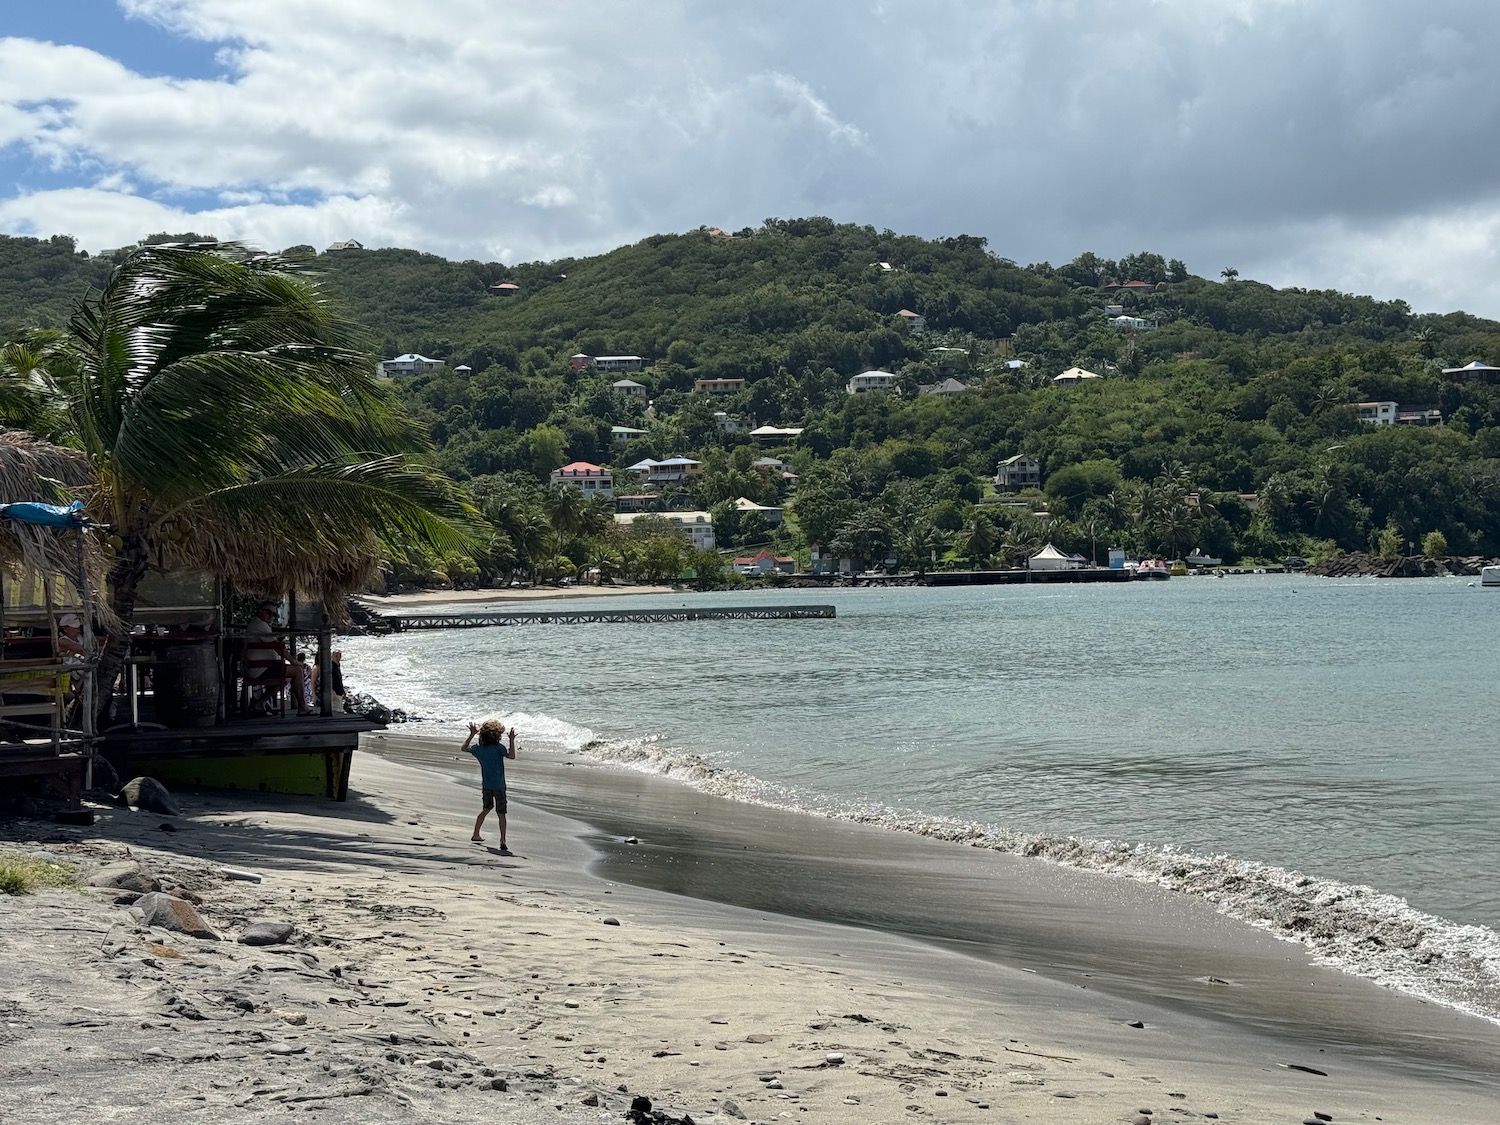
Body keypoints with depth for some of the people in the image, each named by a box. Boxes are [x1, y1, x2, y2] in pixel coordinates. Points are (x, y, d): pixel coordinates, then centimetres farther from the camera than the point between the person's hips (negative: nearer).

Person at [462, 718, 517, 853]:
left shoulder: (478, 749, 0)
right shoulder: (498, 747, -15)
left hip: (485, 785, 5)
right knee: (501, 814, -3)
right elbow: (511, 756, -17)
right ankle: (503, 842, -12)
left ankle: (476, 834, 34)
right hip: (498, 785, -5)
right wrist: (512, 740, -12)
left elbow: (464, 747, 16)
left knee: (487, 808, 27)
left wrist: (472, 734, 19)